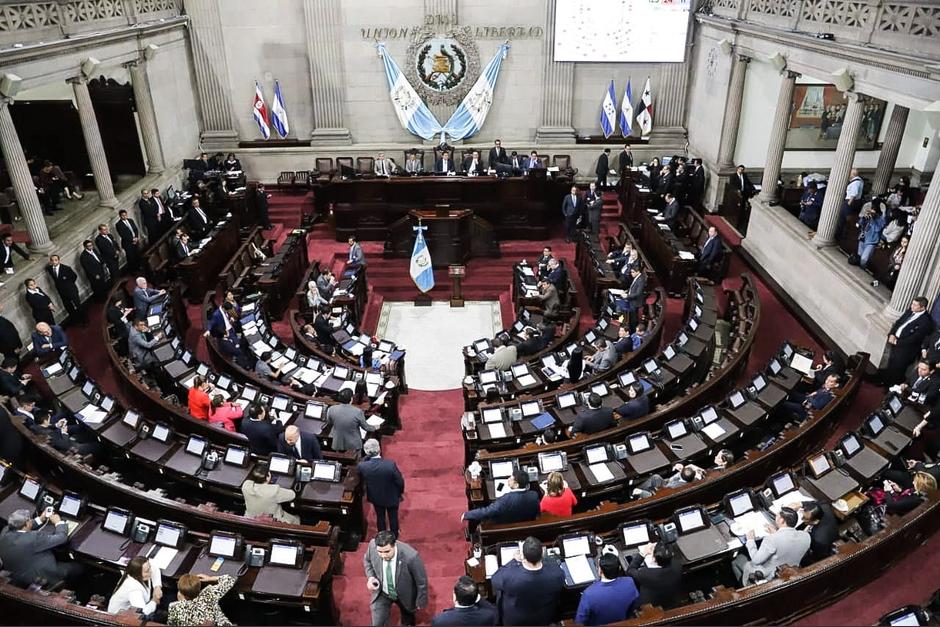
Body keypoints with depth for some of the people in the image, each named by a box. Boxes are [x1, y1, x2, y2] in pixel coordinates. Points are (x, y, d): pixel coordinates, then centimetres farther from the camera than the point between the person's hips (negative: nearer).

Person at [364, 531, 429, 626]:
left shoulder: (410, 556, -41)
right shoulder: (373, 546, -30)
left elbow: (421, 581, -21)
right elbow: (367, 560, -3)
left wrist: (420, 602, -8)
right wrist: (370, 577, -19)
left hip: (405, 595, -1)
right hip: (382, 593, 1)